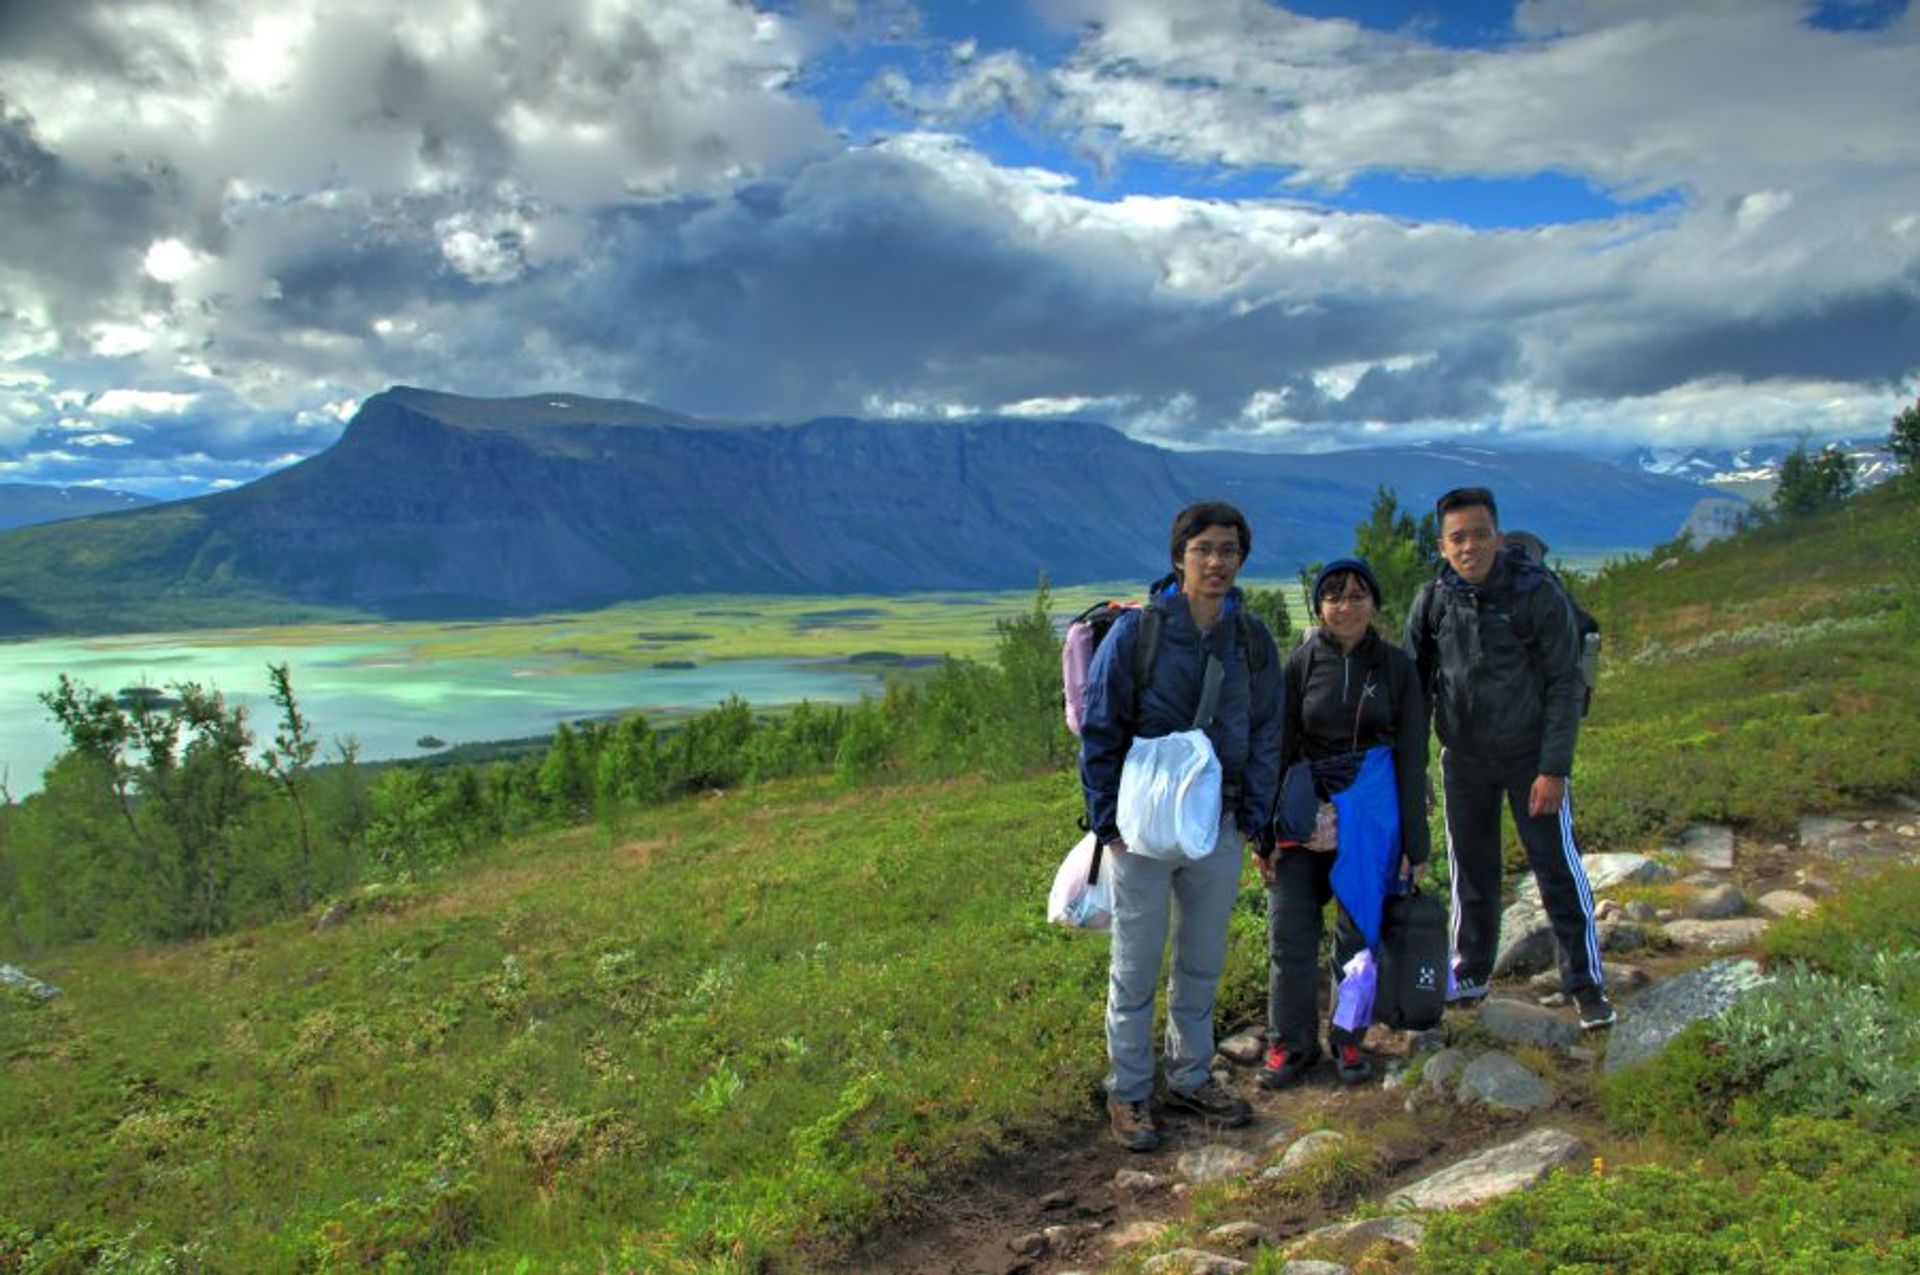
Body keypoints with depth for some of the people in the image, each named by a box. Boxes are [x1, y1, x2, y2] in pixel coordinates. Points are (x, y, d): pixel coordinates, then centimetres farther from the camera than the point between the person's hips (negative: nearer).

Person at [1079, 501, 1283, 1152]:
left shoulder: (1253, 640, 1)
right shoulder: (1135, 632, -12)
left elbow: (1265, 737, 10)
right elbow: (1099, 733, -8)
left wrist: (1251, 818, 4)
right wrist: (1109, 823, -10)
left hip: (1219, 829, 4)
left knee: (1203, 963, 17)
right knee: (1136, 969, 7)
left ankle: (1191, 1078, 34)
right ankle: (1128, 1093, 22)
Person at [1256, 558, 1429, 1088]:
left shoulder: (1395, 665, 0)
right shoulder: (1301, 662, -1)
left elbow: (1411, 759, 2)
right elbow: (1277, 749, 1)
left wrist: (1412, 843, 0)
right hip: (1306, 812, 0)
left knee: (1359, 934, 7)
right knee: (1290, 932, 1)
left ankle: (1348, 1039, 24)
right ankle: (1290, 1043, 16)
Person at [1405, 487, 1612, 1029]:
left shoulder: (1538, 592, -13)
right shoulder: (1434, 599, -4)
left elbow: (1564, 685, -11)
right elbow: (1415, 683, 4)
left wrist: (1554, 768, -15)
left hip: (1530, 756, -3)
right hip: (1463, 758, 3)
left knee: (1559, 868, 2)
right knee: (1471, 872, 14)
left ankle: (1586, 983, 16)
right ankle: (1470, 976, 29)